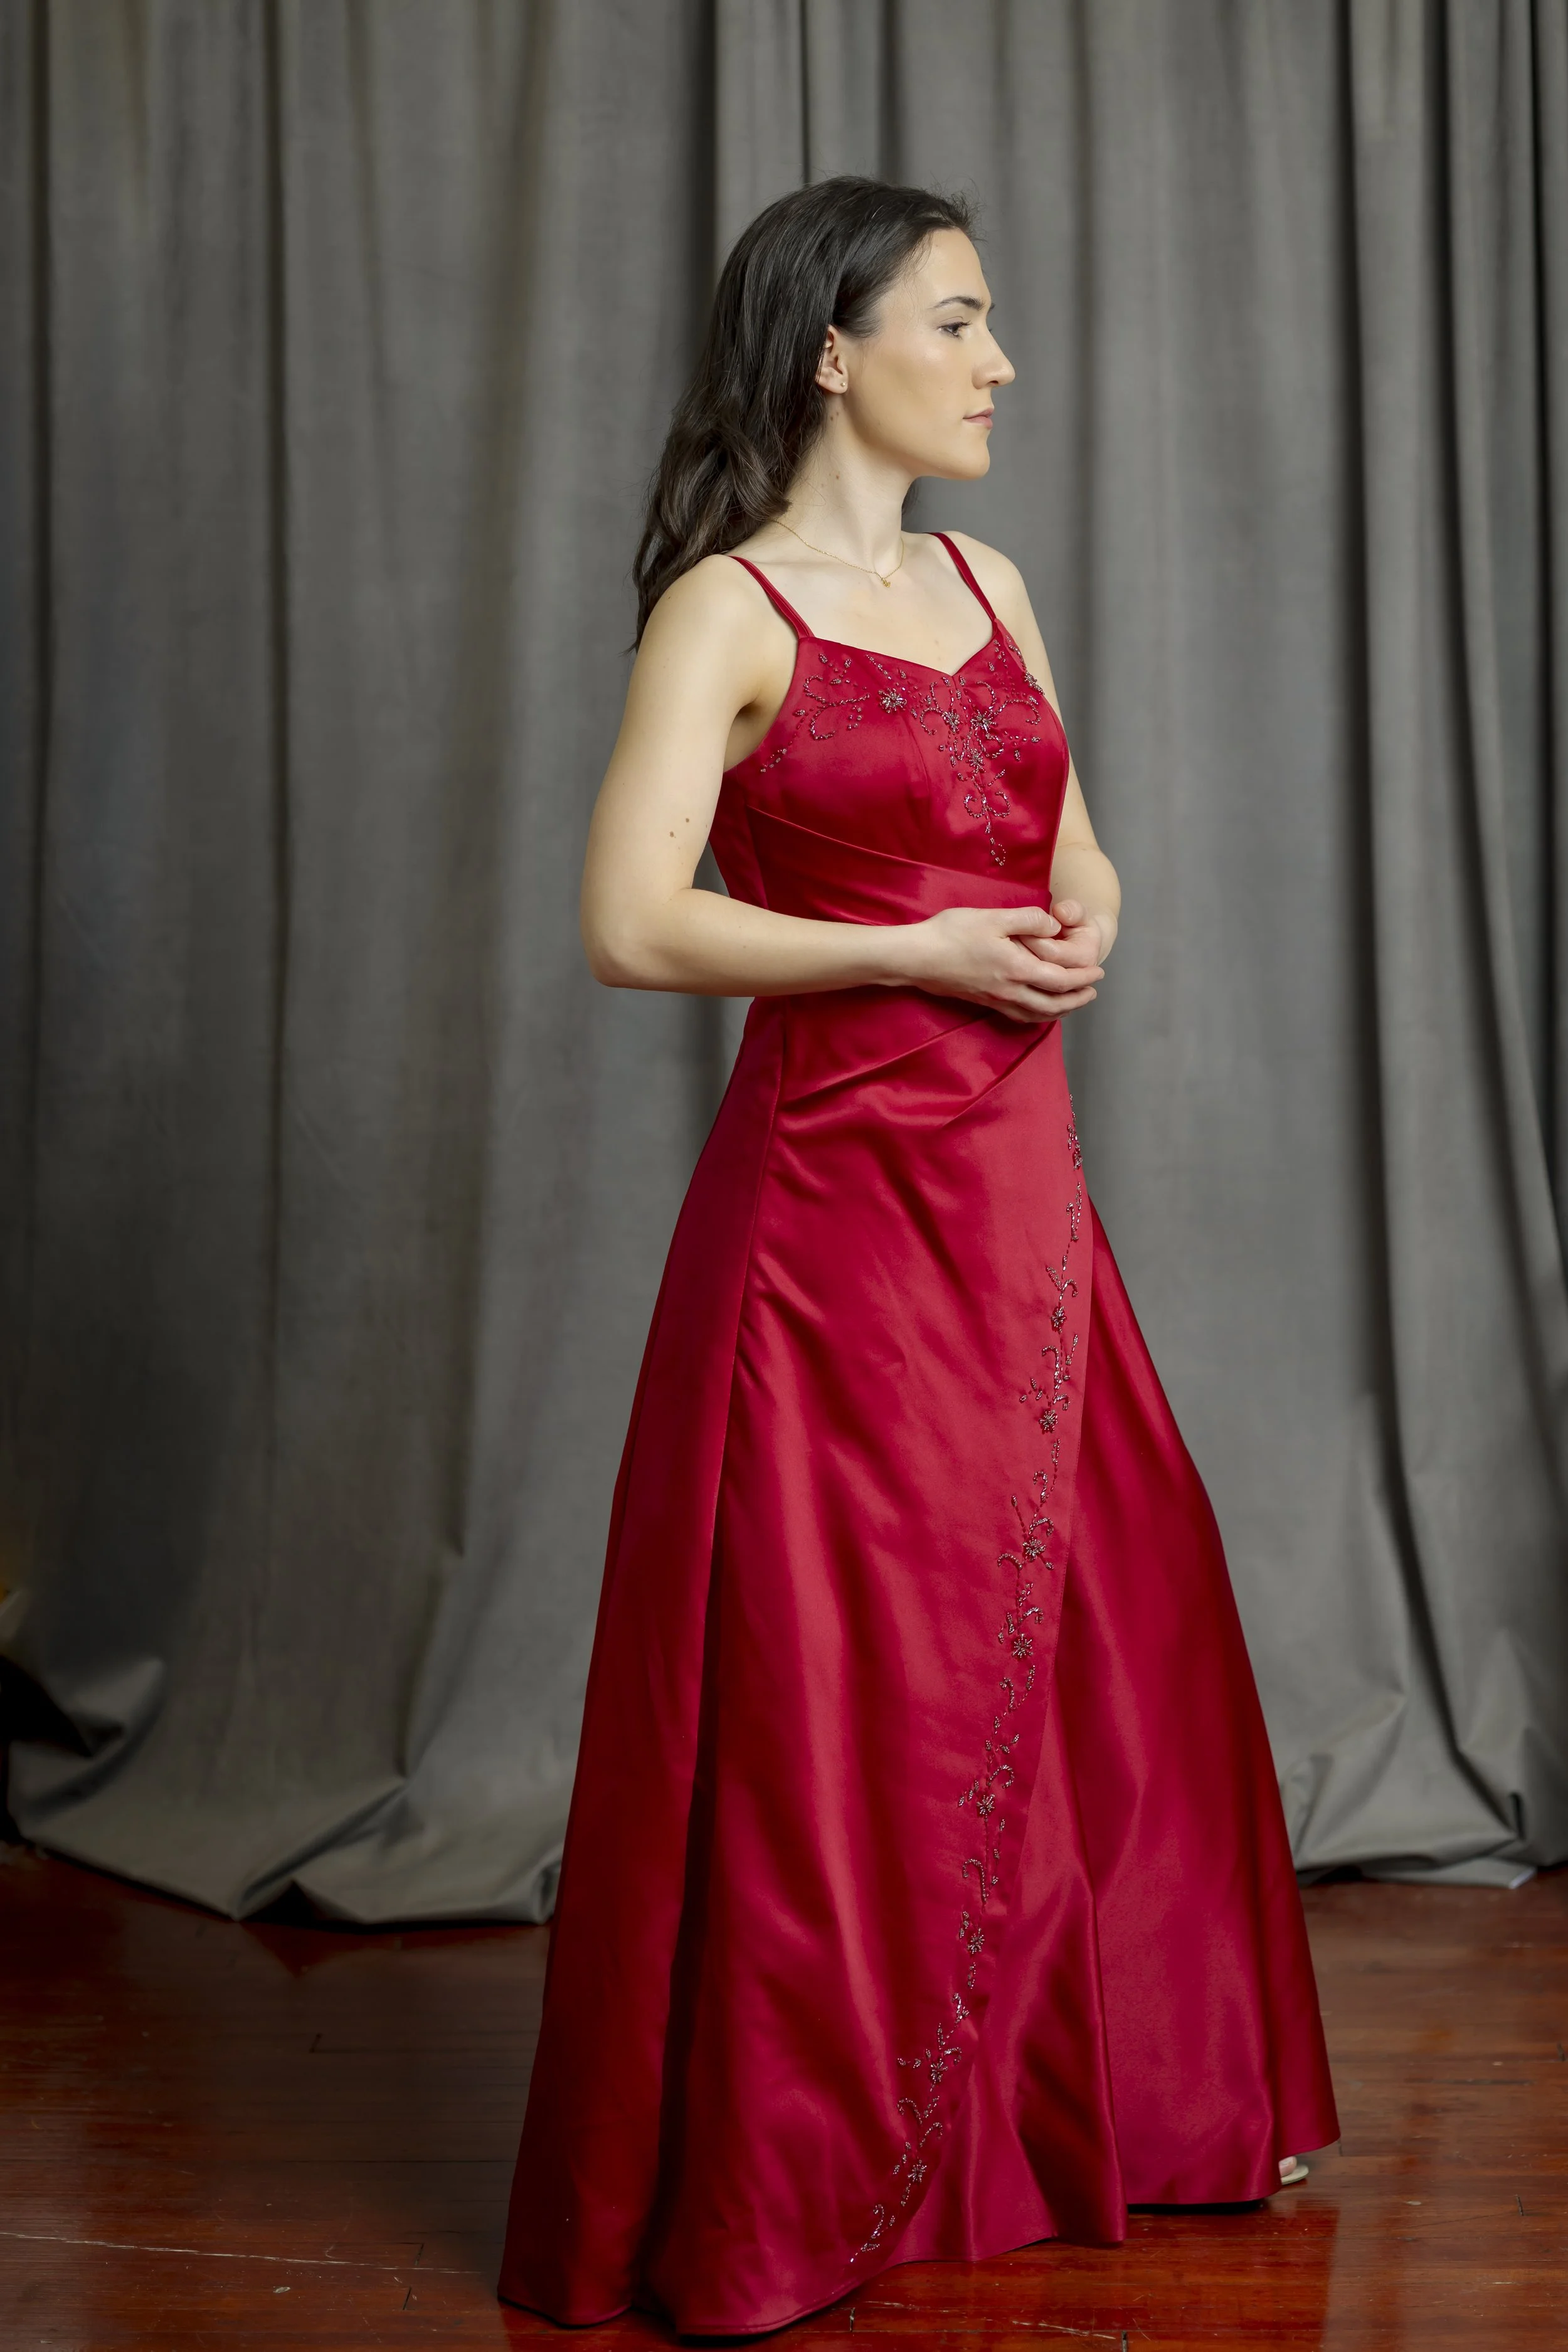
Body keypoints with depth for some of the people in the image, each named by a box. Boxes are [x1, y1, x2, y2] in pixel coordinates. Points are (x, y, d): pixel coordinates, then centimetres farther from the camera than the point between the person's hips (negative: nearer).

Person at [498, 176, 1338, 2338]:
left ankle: (1104, 2104, 32)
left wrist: (1083, 924, -1)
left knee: (1086, 1641, 14)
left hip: (1014, 1180, 7)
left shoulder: (991, 588, 14)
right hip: (839, 1186, -7)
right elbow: (631, 923, -15)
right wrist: (926, 952, -17)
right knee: (831, 1679, -1)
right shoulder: (728, 610, -7)